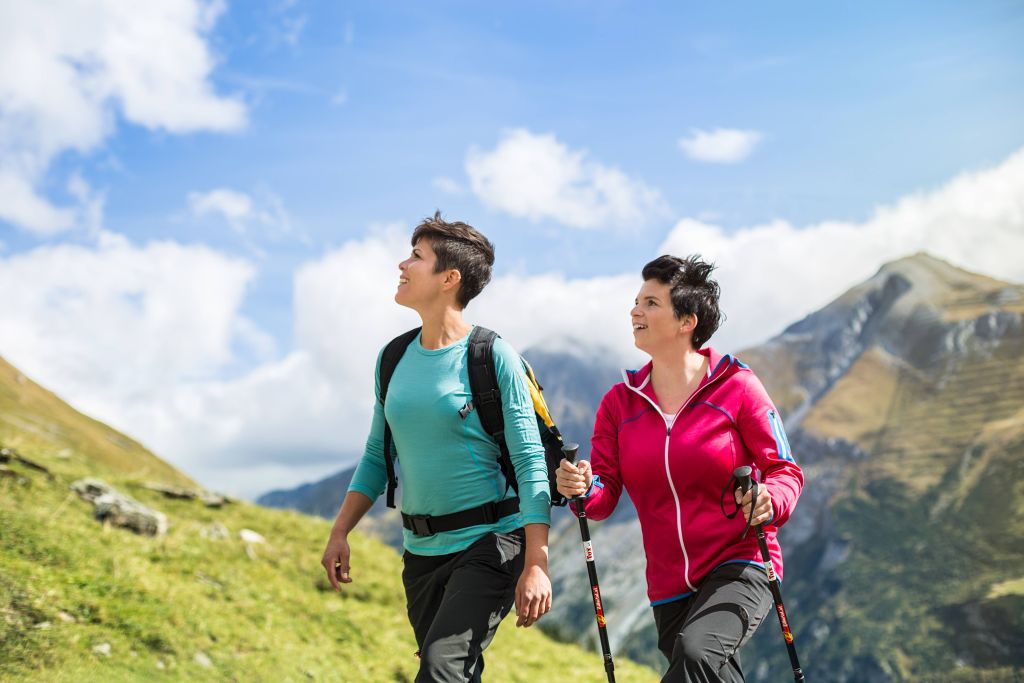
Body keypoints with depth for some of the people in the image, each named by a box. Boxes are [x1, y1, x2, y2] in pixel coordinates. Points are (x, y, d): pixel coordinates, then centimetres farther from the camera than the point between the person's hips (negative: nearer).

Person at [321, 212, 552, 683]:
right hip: (421, 550, 6)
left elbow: (530, 463, -12)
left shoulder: (492, 356, -10)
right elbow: (377, 456, 16)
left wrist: (536, 565, -18)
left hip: (490, 542, -6)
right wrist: (339, 533, 8)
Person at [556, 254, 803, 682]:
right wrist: (582, 490, -22)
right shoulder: (620, 402, 4)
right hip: (669, 586, 5)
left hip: (739, 569, -5)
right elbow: (605, 494, 0)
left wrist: (769, 503, -25)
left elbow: (784, 470, -4)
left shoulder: (737, 388, -6)